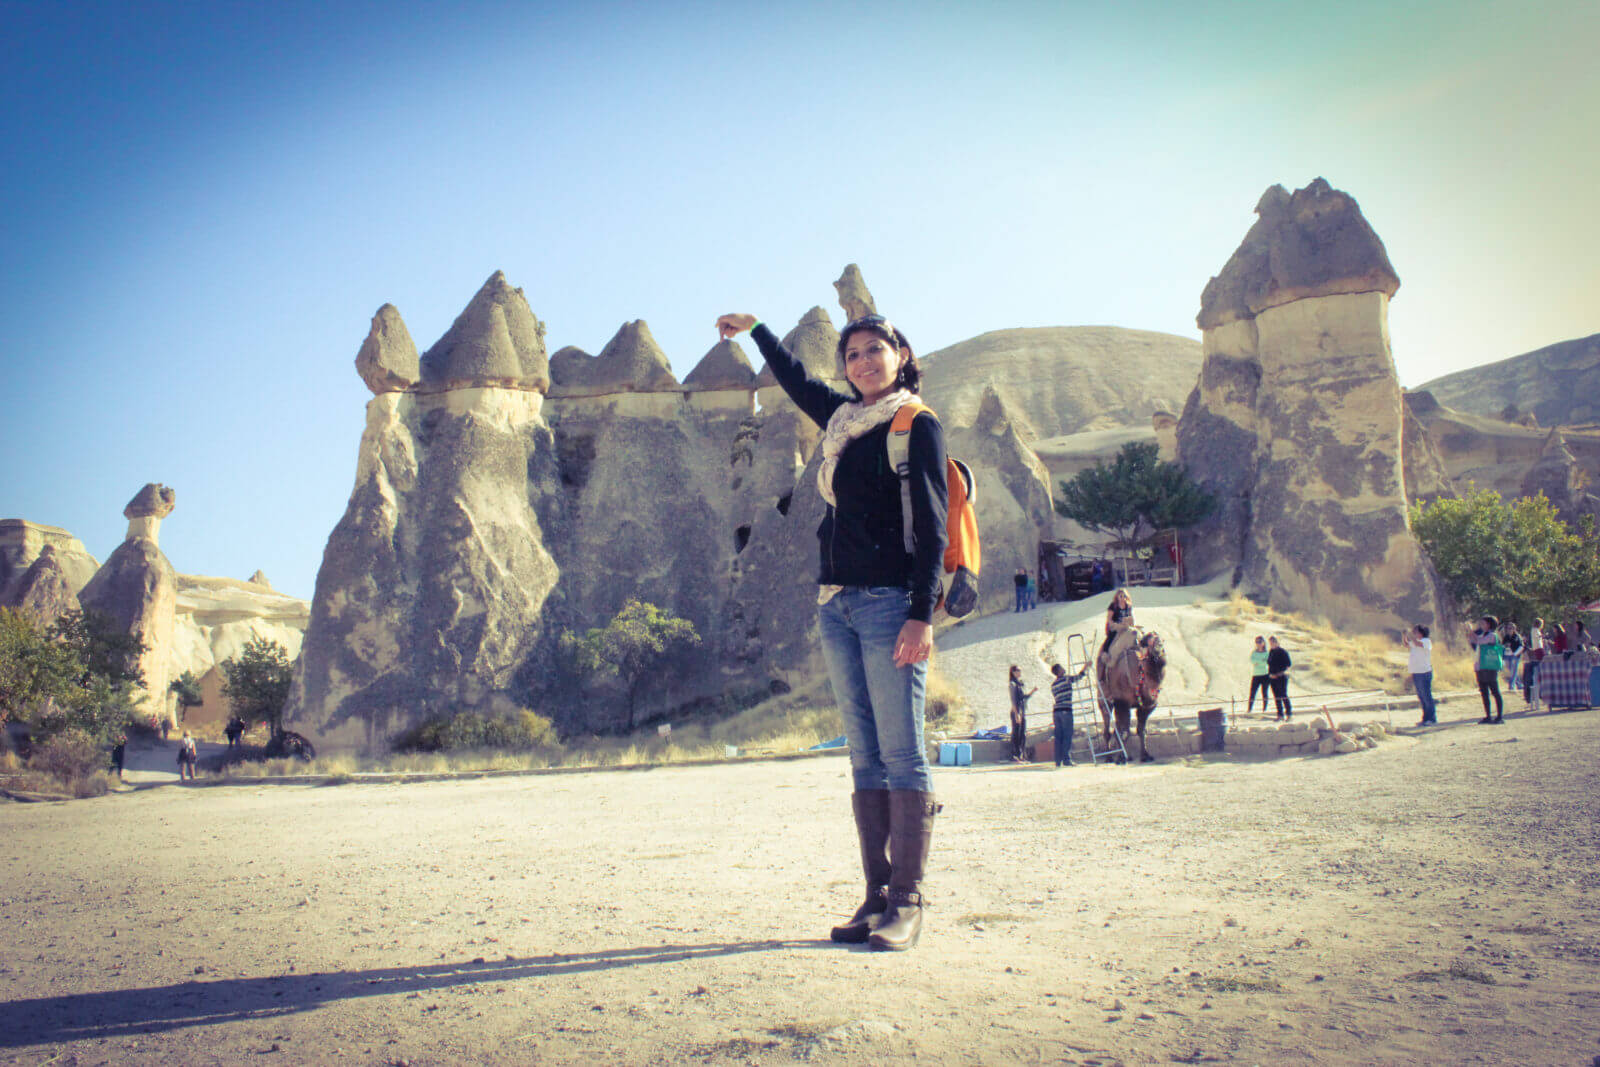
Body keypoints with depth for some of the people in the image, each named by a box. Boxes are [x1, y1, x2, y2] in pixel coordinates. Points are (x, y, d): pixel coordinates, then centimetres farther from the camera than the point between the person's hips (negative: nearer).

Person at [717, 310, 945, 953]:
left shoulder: (918, 425, -1)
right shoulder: (842, 419, 17)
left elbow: (931, 524, -9)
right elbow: (794, 379, 38)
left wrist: (922, 613, -17)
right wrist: (754, 329, 47)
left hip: (890, 602, -7)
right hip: (837, 603, 7)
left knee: (900, 751, -8)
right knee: (865, 755, 5)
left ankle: (907, 902, -4)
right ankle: (876, 896, 8)